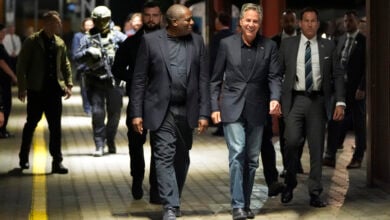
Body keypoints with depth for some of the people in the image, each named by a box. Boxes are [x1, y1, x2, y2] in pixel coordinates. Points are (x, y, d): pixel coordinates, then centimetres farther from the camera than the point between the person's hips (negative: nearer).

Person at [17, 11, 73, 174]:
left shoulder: (59, 43, 9)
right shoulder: (32, 41, -5)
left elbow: (65, 64, 18)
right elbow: (21, 65, -5)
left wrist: (68, 84, 7)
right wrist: (22, 87, -10)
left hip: (54, 89, 4)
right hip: (36, 90, -3)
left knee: (55, 126, -1)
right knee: (31, 123, 8)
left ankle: (57, 162, 1)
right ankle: (24, 158, 26)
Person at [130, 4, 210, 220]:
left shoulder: (196, 41, 5)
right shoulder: (150, 40, -3)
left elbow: (203, 79, 4)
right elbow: (139, 79, -2)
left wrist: (204, 113, -2)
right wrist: (136, 113, -7)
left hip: (187, 111, 3)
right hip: (161, 111, -3)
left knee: (181, 159, 12)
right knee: (165, 158, -9)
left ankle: (175, 200, 29)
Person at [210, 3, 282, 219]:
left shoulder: (269, 46, 2)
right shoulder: (227, 44, 0)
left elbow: (275, 76, 0)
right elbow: (216, 79, 4)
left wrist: (274, 98, -18)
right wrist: (214, 107, -1)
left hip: (256, 110, 2)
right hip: (232, 108, -2)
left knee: (252, 159, 8)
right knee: (237, 153, -15)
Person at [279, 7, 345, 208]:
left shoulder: (328, 46, 7)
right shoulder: (287, 44, 6)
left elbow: (337, 76, 7)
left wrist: (340, 102, -2)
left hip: (317, 101, 1)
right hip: (295, 99, -1)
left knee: (316, 148, 3)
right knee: (292, 141, -18)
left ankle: (315, 193, 12)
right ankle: (289, 183, 5)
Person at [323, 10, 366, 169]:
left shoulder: (364, 40, -7)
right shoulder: (342, 40, 11)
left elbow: (367, 67, -10)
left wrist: (362, 88, -16)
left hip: (356, 88, -5)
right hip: (341, 86, 5)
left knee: (359, 123, 5)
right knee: (334, 122, -2)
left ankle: (358, 158, 14)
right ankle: (330, 157, -2)